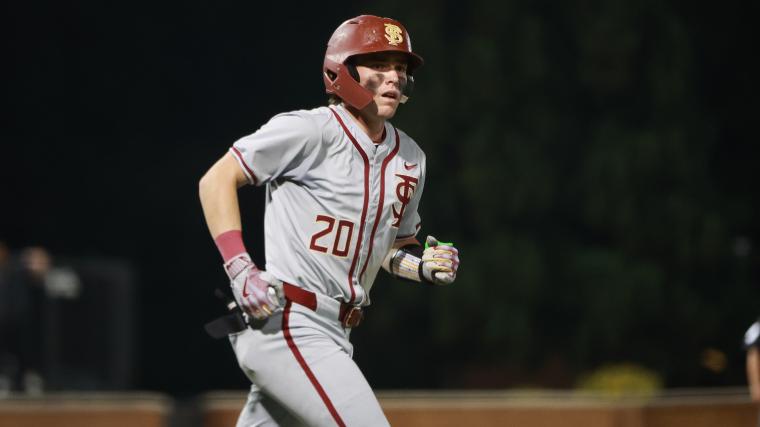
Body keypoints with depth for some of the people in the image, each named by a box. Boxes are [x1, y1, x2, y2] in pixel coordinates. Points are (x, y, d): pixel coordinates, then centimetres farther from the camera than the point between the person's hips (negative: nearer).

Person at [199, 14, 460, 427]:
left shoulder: (409, 157, 14)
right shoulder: (311, 130, -10)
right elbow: (216, 180, -7)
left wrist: (425, 264, 2)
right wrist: (240, 268, -17)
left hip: (332, 335, 8)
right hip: (286, 326, -8)